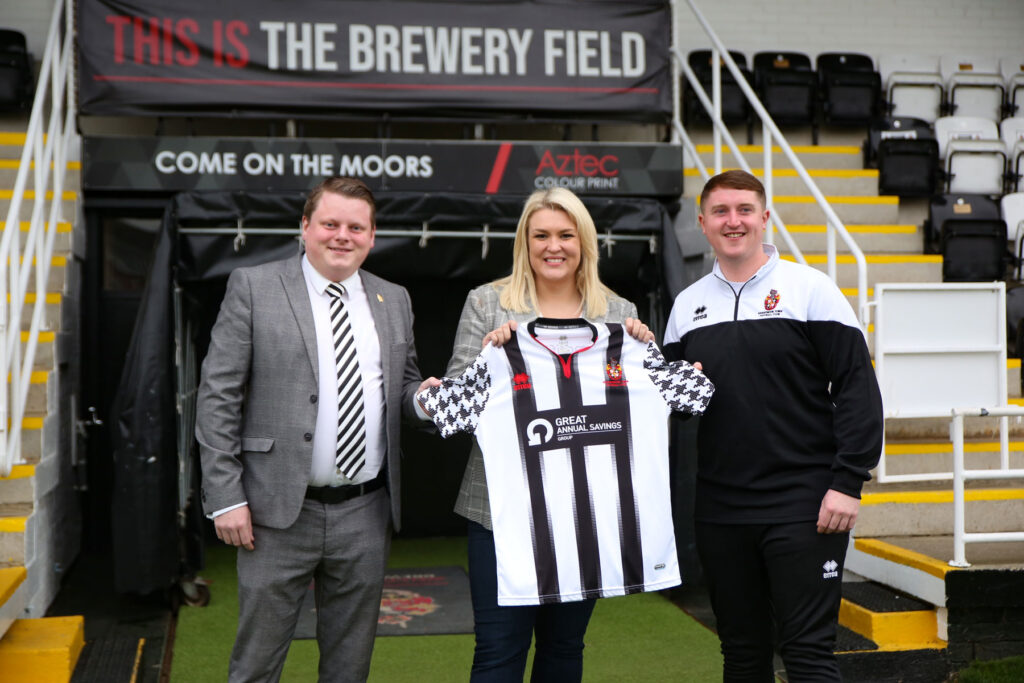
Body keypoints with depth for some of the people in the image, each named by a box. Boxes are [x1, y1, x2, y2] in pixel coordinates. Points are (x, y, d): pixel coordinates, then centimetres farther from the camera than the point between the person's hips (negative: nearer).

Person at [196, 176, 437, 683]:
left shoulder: (394, 301, 10)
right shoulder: (253, 288, -2)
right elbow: (218, 395, -5)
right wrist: (225, 498, -11)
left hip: (366, 514, 4)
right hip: (280, 511, -4)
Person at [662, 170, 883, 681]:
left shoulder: (809, 289, -1)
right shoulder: (687, 305, 12)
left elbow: (857, 388, -5)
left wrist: (848, 483, -12)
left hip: (804, 505, -4)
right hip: (719, 511, 4)